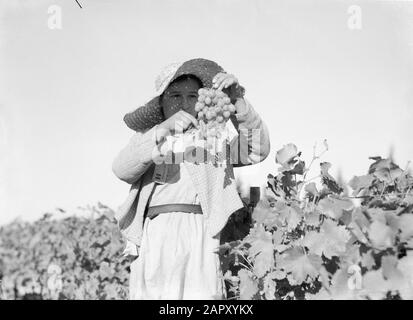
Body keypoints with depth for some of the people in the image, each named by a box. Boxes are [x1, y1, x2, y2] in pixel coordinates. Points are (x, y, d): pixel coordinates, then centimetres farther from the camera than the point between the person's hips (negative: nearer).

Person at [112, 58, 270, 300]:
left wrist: (238, 101, -7)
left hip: (201, 238, 0)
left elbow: (258, 150, 6)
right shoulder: (147, 138, 21)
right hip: (156, 238, 1)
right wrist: (163, 130, -15)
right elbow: (122, 169, 0)